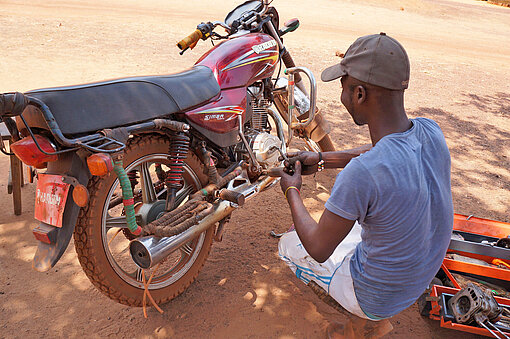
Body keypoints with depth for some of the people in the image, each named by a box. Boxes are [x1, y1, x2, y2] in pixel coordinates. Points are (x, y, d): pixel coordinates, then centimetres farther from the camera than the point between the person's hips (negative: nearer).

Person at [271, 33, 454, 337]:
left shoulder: (361, 173, -39)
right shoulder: (430, 132, -17)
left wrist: (292, 192, -8)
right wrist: (322, 160, 6)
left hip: (374, 298, -6)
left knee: (288, 245, 15)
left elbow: (318, 250, -24)